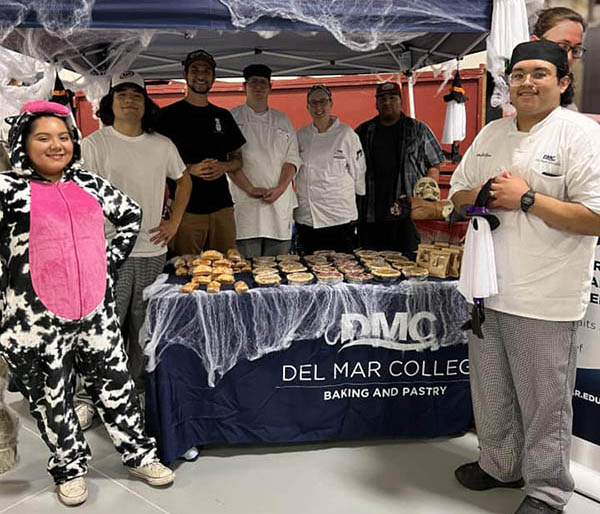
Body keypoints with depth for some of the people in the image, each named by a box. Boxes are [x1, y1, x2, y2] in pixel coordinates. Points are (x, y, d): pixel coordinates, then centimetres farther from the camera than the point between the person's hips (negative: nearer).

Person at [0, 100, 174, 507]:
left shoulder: (89, 184, 7)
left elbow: (131, 214, 18)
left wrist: (111, 259, 11)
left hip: (96, 311, 3)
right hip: (37, 319, -3)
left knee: (116, 384, 13)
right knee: (51, 397, 13)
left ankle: (139, 454, 31)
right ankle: (71, 468, 34)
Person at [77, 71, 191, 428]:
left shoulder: (162, 145, 8)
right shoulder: (94, 144, -2)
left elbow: (184, 180, 21)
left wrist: (174, 222, 11)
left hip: (153, 251, 4)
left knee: (143, 328, 13)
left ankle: (136, 391, 31)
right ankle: (91, 396, 16)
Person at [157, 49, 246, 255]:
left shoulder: (223, 116, 16)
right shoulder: (168, 115, 3)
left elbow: (237, 159, 19)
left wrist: (224, 166, -4)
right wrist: (191, 169, -15)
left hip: (222, 207, 4)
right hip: (185, 209, -3)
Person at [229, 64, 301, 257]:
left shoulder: (283, 121, 17)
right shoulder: (233, 118, 6)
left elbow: (292, 158, 9)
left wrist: (280, 188, -8)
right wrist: (250, 188, -14)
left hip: (279, 202, 3)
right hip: (245, 204, -3)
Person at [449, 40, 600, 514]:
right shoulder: (491, 134, 10)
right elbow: (458, 195, 14)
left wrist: (526, 198, -19)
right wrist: (483, 196, -7)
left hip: (544, 297, -6)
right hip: (488, 288, 7)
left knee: (545, 402, 8)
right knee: (492, 392, 20)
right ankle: (500, 465, 43)